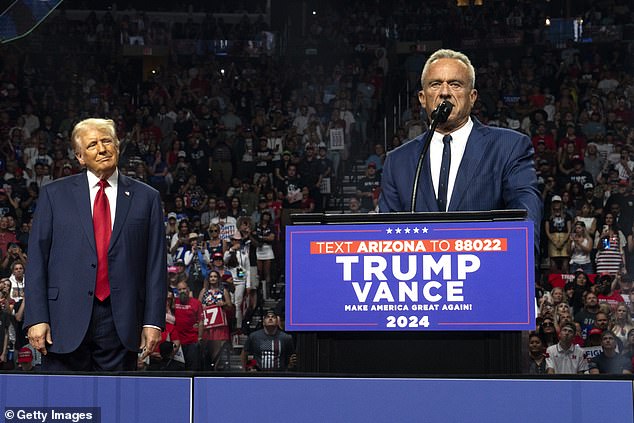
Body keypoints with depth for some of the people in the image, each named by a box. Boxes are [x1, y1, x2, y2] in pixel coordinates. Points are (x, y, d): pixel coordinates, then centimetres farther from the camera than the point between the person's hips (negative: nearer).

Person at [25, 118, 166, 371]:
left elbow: (156, 264, 7)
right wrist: (36, 319, -6)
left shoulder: (146, 198, 10)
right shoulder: (54, 194, 8)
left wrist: (153, 321, -1)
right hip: (67, 319, -1)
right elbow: (37, 259, 4)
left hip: (121, 321, 1)